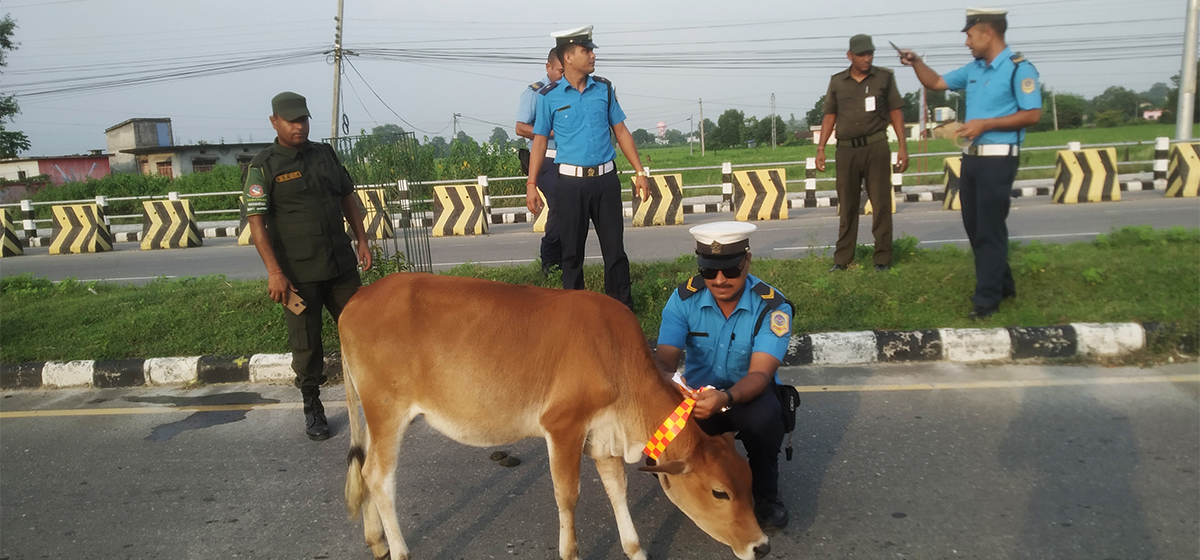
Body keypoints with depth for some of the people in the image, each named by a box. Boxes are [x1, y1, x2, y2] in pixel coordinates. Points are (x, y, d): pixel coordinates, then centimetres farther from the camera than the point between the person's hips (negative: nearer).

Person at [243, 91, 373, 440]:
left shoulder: (325, 154, 9)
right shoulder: (264, 167, -7)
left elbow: (347, 197, 17)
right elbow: (256, 221, -13)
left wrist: (362, 240, 11)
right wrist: (274, 272, -20)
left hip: (342, 264, 4)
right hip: (298, 273, -4)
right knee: (306, 343, 5)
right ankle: (312, 409, 20)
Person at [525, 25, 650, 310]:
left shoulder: (604, 89, 6)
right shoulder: (549, 96, -2)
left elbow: (621, 131, 9)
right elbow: (540, 140, 2)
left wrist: (640, 172, 5)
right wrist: (531, 184, -3)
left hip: (606, 179, 2)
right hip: (571, 181, -2)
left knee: (615, 247, 5)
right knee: (572, 251, 8)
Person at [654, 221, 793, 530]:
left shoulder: (772, 306, -20)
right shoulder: (684, 298, -12)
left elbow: (759, 373, -29)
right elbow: (666, 358, -18)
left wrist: (726, 398, -51)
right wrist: (665, 380, -44)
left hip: (749, 394, -2)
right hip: (698, 395, 3)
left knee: (763, 417, -38)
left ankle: (765, 494, -8)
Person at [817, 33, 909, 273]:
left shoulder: (884, 77, 4)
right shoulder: (837, 81, 8)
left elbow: (895, 112, 5)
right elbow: (830, 116, 12)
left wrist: (902, 146, -2)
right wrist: (821, 148, 5)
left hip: (875, 147, -2)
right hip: (846, 149, 2)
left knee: (881, 204, -1)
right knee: (846, 206, 7)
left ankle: (882, 259, 6)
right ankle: (842, 259, 13)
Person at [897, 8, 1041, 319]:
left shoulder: (1018, 68, -11)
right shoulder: (973, 69, 12)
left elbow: (1032, 115, -15)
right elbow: (936, 82, 22)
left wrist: (985, 124, -17)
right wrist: (916, 63, 6)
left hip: (998, 159, -8)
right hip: (971, 157, 8)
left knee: (990, 229, -3)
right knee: (974, 227, 14)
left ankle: (987, 299, 5)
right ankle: (1002, 285, 29)